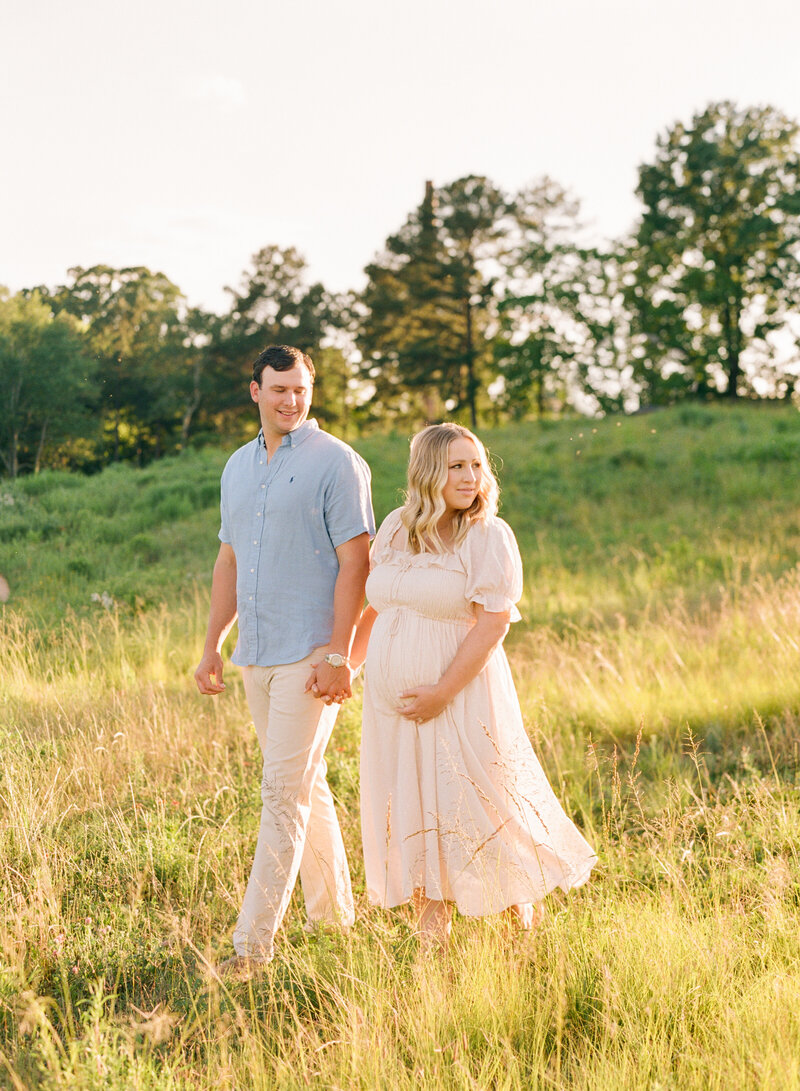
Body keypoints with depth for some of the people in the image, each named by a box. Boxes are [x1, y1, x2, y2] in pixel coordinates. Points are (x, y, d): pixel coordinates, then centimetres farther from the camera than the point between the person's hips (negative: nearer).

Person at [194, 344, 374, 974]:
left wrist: (337, 654, -18)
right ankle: (333, 917, 27)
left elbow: (355, 562, -12)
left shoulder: (336, 463, -6)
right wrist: (213, 647, 14)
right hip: (258, 654, 7)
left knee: (284, 791, -8)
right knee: (305, 785, 15)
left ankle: (254, 941, -6)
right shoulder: (239, 466, 15)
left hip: (311, 654, -7)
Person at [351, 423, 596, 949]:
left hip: (462, 699, -5)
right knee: (413, 815, 8)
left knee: (478, 811, -1)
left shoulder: (489, 536, -9)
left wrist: (441, 693, -18)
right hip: (393, 699, 5)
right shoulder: (396, 526, 7)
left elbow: (492, 624, -15)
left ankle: (527, 922, 21)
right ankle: (433, 939, 19)